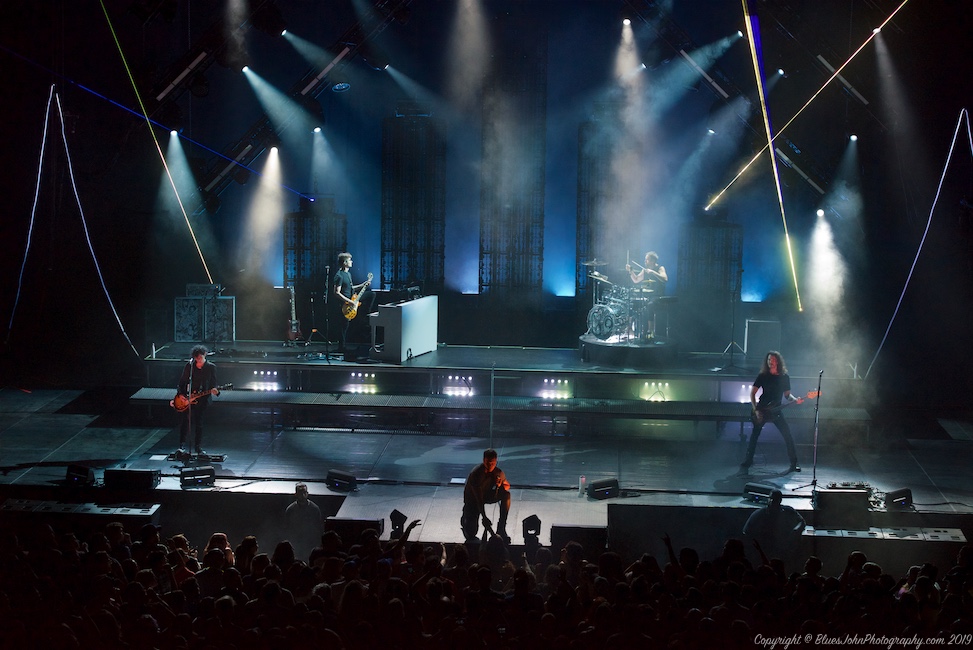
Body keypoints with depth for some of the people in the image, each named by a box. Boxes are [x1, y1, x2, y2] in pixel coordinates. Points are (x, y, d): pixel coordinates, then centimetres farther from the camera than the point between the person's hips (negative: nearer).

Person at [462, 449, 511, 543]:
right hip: (472, 498, -5)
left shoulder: (498, 472, -16)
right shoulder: (476, 474, -34)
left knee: (506, 495, -24)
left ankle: (501, 529, -13)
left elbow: (507, 486, 1)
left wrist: (500, 485, -25)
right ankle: (465, 517, 24)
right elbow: (478, 498, -35)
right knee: (471, 534, -13)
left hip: (486, 494, 5)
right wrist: (484, 518, -40)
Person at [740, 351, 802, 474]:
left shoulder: (784, 377, 5)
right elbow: (752, 393, -1)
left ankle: (794, 464, 5)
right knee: (754, 436, -7)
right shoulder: (762, 376, -1)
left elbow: (787, 395, 13)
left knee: (788, 436, -5)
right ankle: (746, 464, -2)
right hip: (762, 410, -2)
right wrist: (756, 410, -10)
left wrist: (795, 400, -8)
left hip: (776, 411, 2)